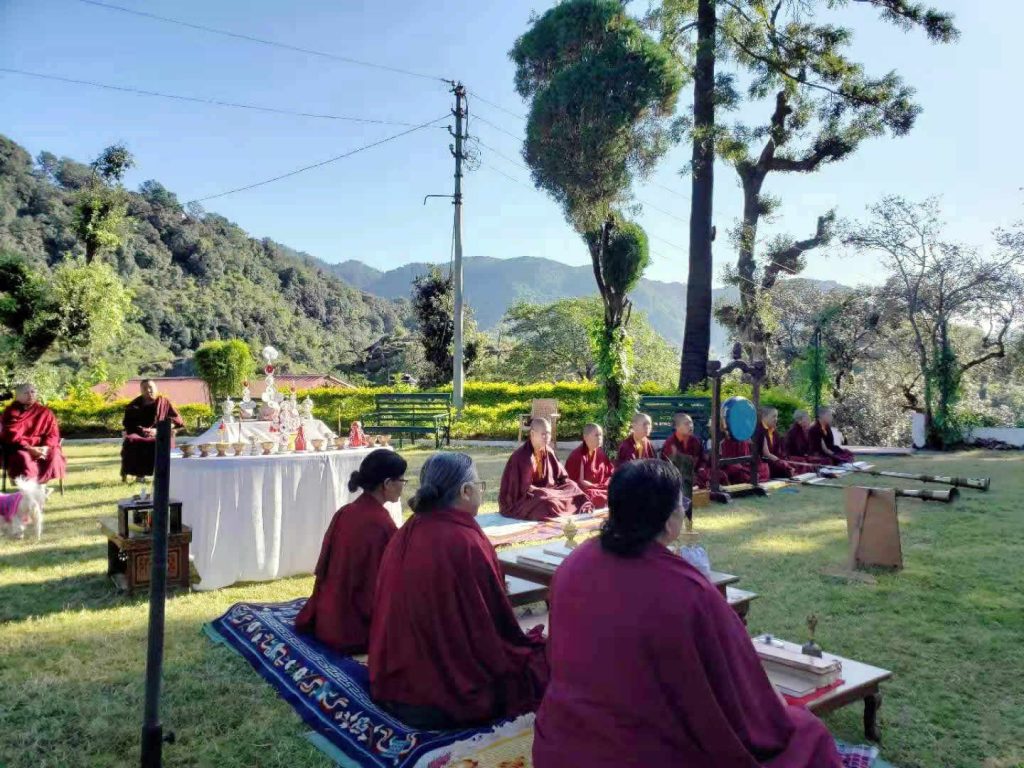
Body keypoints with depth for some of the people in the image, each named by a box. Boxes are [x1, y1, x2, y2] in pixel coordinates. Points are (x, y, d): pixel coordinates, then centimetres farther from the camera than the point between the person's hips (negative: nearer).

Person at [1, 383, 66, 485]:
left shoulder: (45, 412, 12)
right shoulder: (11, 412, 5)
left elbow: (53, 434, 5)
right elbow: (11, 435, -6)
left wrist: (45, 447, -17)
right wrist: (29, 448, -20)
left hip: (40, 447, 2)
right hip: (19, 448, -2)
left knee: (53, 455, -31)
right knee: (23, 458, -36)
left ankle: (40, 484, -30)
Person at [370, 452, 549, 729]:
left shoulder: (405, 535, -3)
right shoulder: (468, 543, -24)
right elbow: (499, 625, -14)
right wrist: (533, 641, 5)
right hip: (455, 691, -7)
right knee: (541, 656, 9)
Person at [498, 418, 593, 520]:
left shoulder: (548, 452, 2)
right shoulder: (522, 456, -21)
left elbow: (562, 477, 10)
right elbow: (525, 489, -24)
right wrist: (553, 494, -21)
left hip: (543, 493, 8)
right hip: (521, 500, -8)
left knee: (572, 488, -6)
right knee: (548, 504, -33)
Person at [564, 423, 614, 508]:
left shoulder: (601, 453, 6)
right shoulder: (577, 455, -14)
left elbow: (611, 473, 14)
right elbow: (579, 482, -15)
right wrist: (601, 486, -12)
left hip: (601, 490, 7)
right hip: (582, 491, -7)